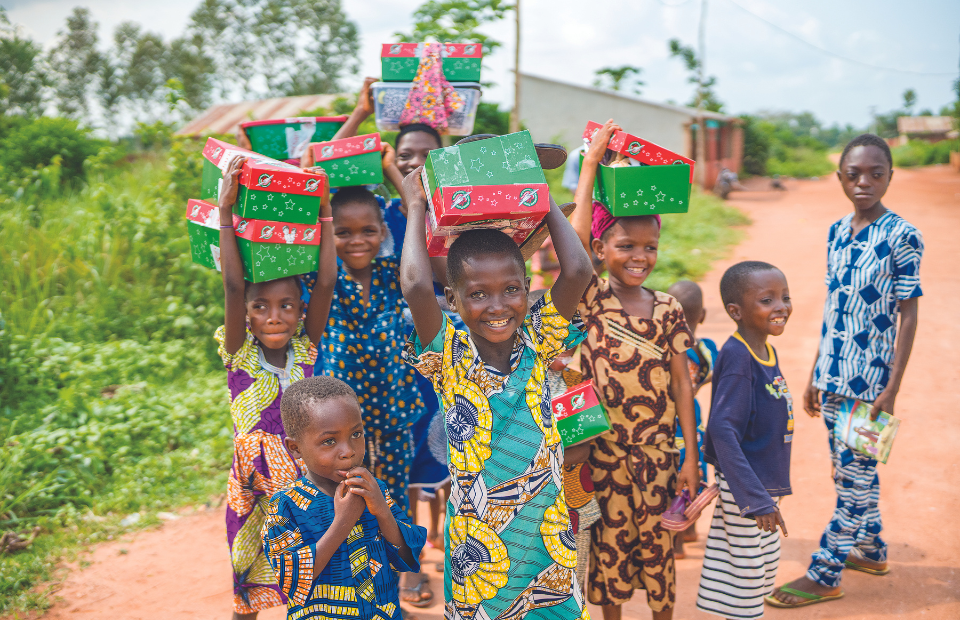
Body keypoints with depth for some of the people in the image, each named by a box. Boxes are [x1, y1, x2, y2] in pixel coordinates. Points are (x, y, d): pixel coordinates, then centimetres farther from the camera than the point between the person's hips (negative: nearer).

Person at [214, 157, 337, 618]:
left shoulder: (307, 348, -5)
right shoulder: (239, 355, -10)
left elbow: (326, 284, -15)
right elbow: (233, 287, -22)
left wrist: (324, 214, -16)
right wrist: (225, 212, -26)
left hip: (307, 481, 1)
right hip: (255, 488, -1)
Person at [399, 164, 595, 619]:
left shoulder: (536, 343, -5)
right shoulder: (449, 357, -12)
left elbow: (577, 271, -18)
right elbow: (416, 286, -29)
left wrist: (544, 201, -8)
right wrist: (417, 210, -16)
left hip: (547, 531, 2)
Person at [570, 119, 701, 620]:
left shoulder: (667, 310, -2)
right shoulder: (591, 300, -9)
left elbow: (681, 383, 0)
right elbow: (576, 236, -24)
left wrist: (691, 457, -1)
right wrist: (592, 161, -24)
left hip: (657, 451, 1)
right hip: (604, 450, -1)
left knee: (656, 542, 14)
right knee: (608, 540, 13)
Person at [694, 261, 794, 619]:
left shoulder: (766, 351, 6)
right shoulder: (737, 356, -22)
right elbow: (722, 429, -28)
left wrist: (768, 493, 16)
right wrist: (754, 498, -30)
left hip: (764, 485, 9)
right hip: (743, 487, -9)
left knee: (765, 572, 20)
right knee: (746, 576, 3)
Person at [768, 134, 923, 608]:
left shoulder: (901, 237, -11)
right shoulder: (837, 232, 6)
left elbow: (908, 317, -10)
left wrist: (892, 390, -14)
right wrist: (815, 376, 14)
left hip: (869, 382, -6)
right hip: (834, 378, 6)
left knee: (855, 476, 3)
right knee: (851, 471, 17)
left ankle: (824, 575, 11)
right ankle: (871, 551, 36)